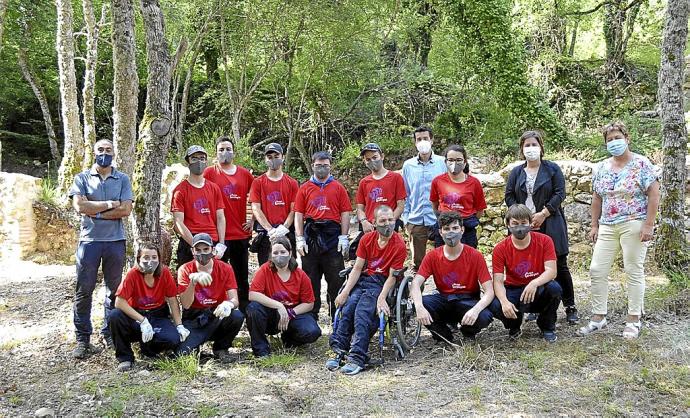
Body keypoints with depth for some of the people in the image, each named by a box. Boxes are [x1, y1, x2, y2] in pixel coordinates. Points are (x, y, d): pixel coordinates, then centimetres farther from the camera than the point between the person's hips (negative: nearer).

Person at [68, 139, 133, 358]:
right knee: (83, 291, -2)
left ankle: (110, 334, 19)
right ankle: (83, 339, 5)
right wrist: (109, 204, -8)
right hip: (89, 240, -1)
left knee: (114, 290, 7)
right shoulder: (82, 178, 7)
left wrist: (94, 212, -8)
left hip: (116, 241, 1)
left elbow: (126, 209, -5)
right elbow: (79, 206, -9)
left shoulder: (122, 179, 8)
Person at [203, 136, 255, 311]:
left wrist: (253, 220, 8)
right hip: (218, 235, -3)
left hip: (241, 233, 3)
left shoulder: (245, 174, 9)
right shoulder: (209, 173, 0)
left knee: (242, 277, 11)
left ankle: (245, 311, 20)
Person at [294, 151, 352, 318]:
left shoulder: (338, 188, 8)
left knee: (336, 280, 0)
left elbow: (345, 214, 5)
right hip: (311, 237, 1)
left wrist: (344, 237, -4)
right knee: (310, 280, 5)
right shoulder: (305, 188, 10)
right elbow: (298, 215, 6)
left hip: (333, 238, -1)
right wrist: (300, 239, -2)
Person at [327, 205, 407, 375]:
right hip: (363, 279, 4)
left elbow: (392, 277, -8)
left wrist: (381, 298, -22)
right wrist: (345, 292, -6)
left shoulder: (399, 245, -8)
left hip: (381, 283, -4)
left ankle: (357, 358, -30)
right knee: (347, 307, -22)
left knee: (362, 312, -27)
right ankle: (339, 352, -21)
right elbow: (357, 268, 5)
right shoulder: (367, 239, 6)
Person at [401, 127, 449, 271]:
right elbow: (405, 195, 12)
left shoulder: (442, 163, 0)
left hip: (439, 220, -2)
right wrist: (405, 218, 6)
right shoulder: (408, 165, 7)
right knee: (417, 263, 9)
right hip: (416, 220, 2)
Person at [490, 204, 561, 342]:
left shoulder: (544, 241, -10)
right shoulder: (500, 249, -10)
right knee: (496, 306, -33)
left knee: (554, 288, -34)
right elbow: (498, 281, -16)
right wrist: (504, 301, -37)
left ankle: (547, 327, -1)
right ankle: (514, 327, 8)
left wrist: (534, 283, -41)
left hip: (538, 290, 0)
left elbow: (551, 271, -20)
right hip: (513, 291, 0)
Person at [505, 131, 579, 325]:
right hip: (524, 226, 3)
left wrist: (543, 214, -13)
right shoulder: (516, 172, 13)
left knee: (559, 265, -1)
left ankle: (570, 307, 6)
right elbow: (509, 196, 7)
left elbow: (560, 193, -4)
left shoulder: (552, 169, 4)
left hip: (550, 225, -2)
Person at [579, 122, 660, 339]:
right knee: (596, 270, 1)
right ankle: (598, 317, 10)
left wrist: (648, 225, -14)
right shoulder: (602, 167, 11)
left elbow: (654, 195, -8)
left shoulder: (641, 164, -5)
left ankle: (634, 320, 9)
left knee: (634, 271, -1)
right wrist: (594, 225, 10)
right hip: (607, 227, 5)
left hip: (634, 225, -5)